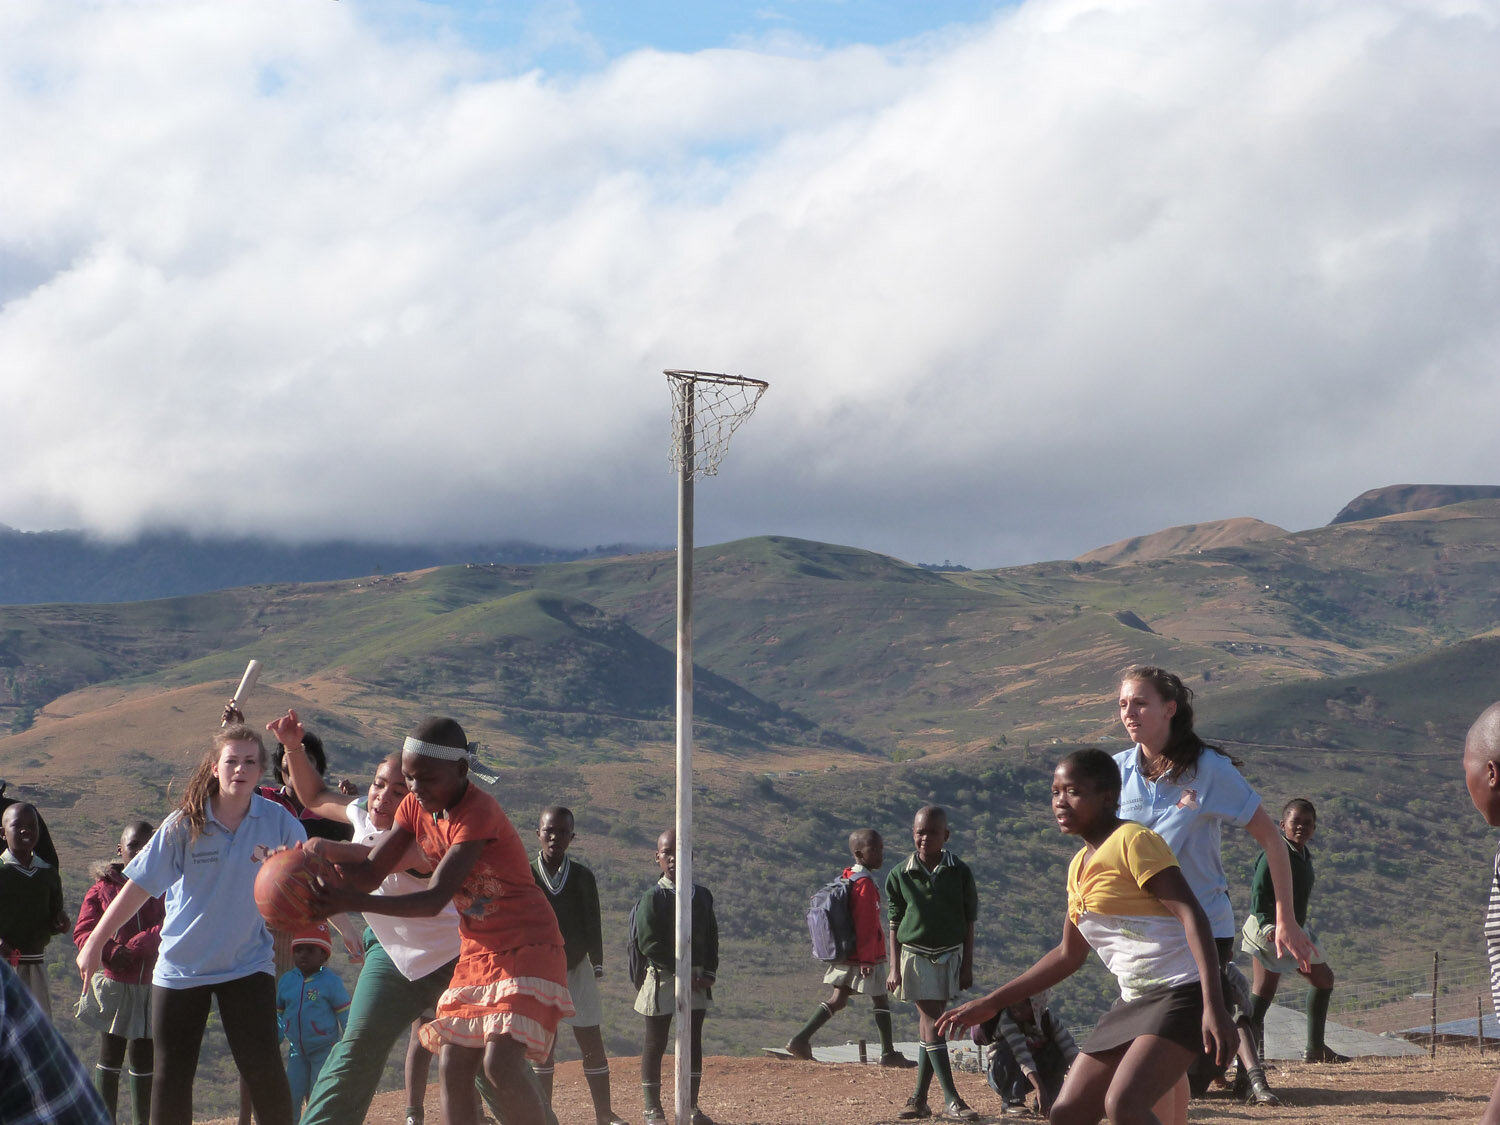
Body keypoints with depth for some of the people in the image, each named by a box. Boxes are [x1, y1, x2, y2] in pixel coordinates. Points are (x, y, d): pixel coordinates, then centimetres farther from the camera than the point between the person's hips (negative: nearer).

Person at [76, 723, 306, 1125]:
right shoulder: (184, 825, -10)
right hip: (181, 967, 0)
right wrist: (95, 943, -5)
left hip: (248, 966, 0)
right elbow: (139, 887, -6)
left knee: (264, 1070, -10)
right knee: (172, 1076, 4)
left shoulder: (278, 821, -8)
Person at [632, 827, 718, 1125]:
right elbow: (648, 944, -14)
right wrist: (682, 972, -15)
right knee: (655, 1044, 2)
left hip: (696, 981, 5)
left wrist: (709, 972, -2)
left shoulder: (702, 896, 8)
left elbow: (712, 937, 12)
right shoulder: (651, 899, -8)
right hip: (662, 978, -5)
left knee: (693, 1044, 8)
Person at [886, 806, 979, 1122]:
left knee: (931, 1026, 4)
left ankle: (920, 1099, 11)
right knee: (930, 1024, -8)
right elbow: (894, 924, 3)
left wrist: (967, 966, 0)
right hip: (915, 955, -1)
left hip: (949, 955, 1)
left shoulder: (960, 873, -2)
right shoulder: (901, 875, -2)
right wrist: (894, 968, -1)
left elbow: (969, 923, 3)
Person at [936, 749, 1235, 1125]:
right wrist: (990, 1003, 24)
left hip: (1181, 994, -9)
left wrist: (1213, 1006, -29)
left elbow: (1192, 915, -18)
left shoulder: (1133, 841, -10)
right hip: (1134, 1002, 9)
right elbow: (1069, 955, 25)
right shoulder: (1079, 866, 16)